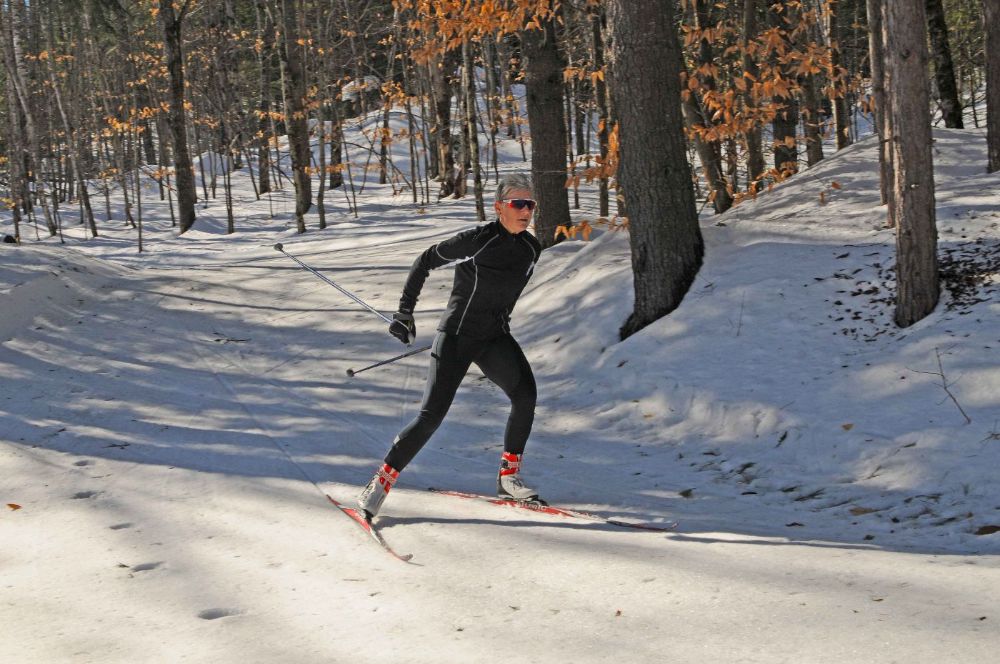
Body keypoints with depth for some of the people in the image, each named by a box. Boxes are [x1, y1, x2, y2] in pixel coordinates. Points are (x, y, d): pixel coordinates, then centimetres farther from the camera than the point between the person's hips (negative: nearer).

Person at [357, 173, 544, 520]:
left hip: (495, 337, 5)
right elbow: (425, 262, -5)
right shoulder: (477, 240, -14)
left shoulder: (531, 248, 4)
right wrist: (404, 312, -6)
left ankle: (508, 477, -6)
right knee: (432, 414, -12)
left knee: (525, 393, -19)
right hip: (458, 335, -5)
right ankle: (381, 482, 0)